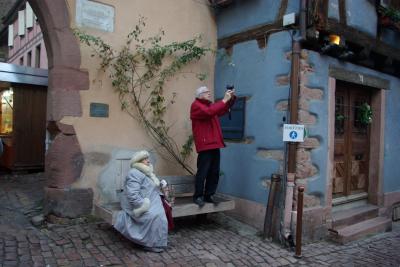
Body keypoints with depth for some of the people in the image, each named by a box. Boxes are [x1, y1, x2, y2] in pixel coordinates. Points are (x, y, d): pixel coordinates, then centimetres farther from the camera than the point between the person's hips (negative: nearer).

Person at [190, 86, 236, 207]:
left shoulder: (210, 105, 22)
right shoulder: (196, 105, -4)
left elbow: (223, 110, 27)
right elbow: (209, 112, -22)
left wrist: (231, 98, 11)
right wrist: (224, 99, -18)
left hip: (214, 144, 9)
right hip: (204, 145, -9)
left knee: (214, 172, 9)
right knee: (203, 172, -7)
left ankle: (209, 195, 18)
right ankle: (198, 196, 3)